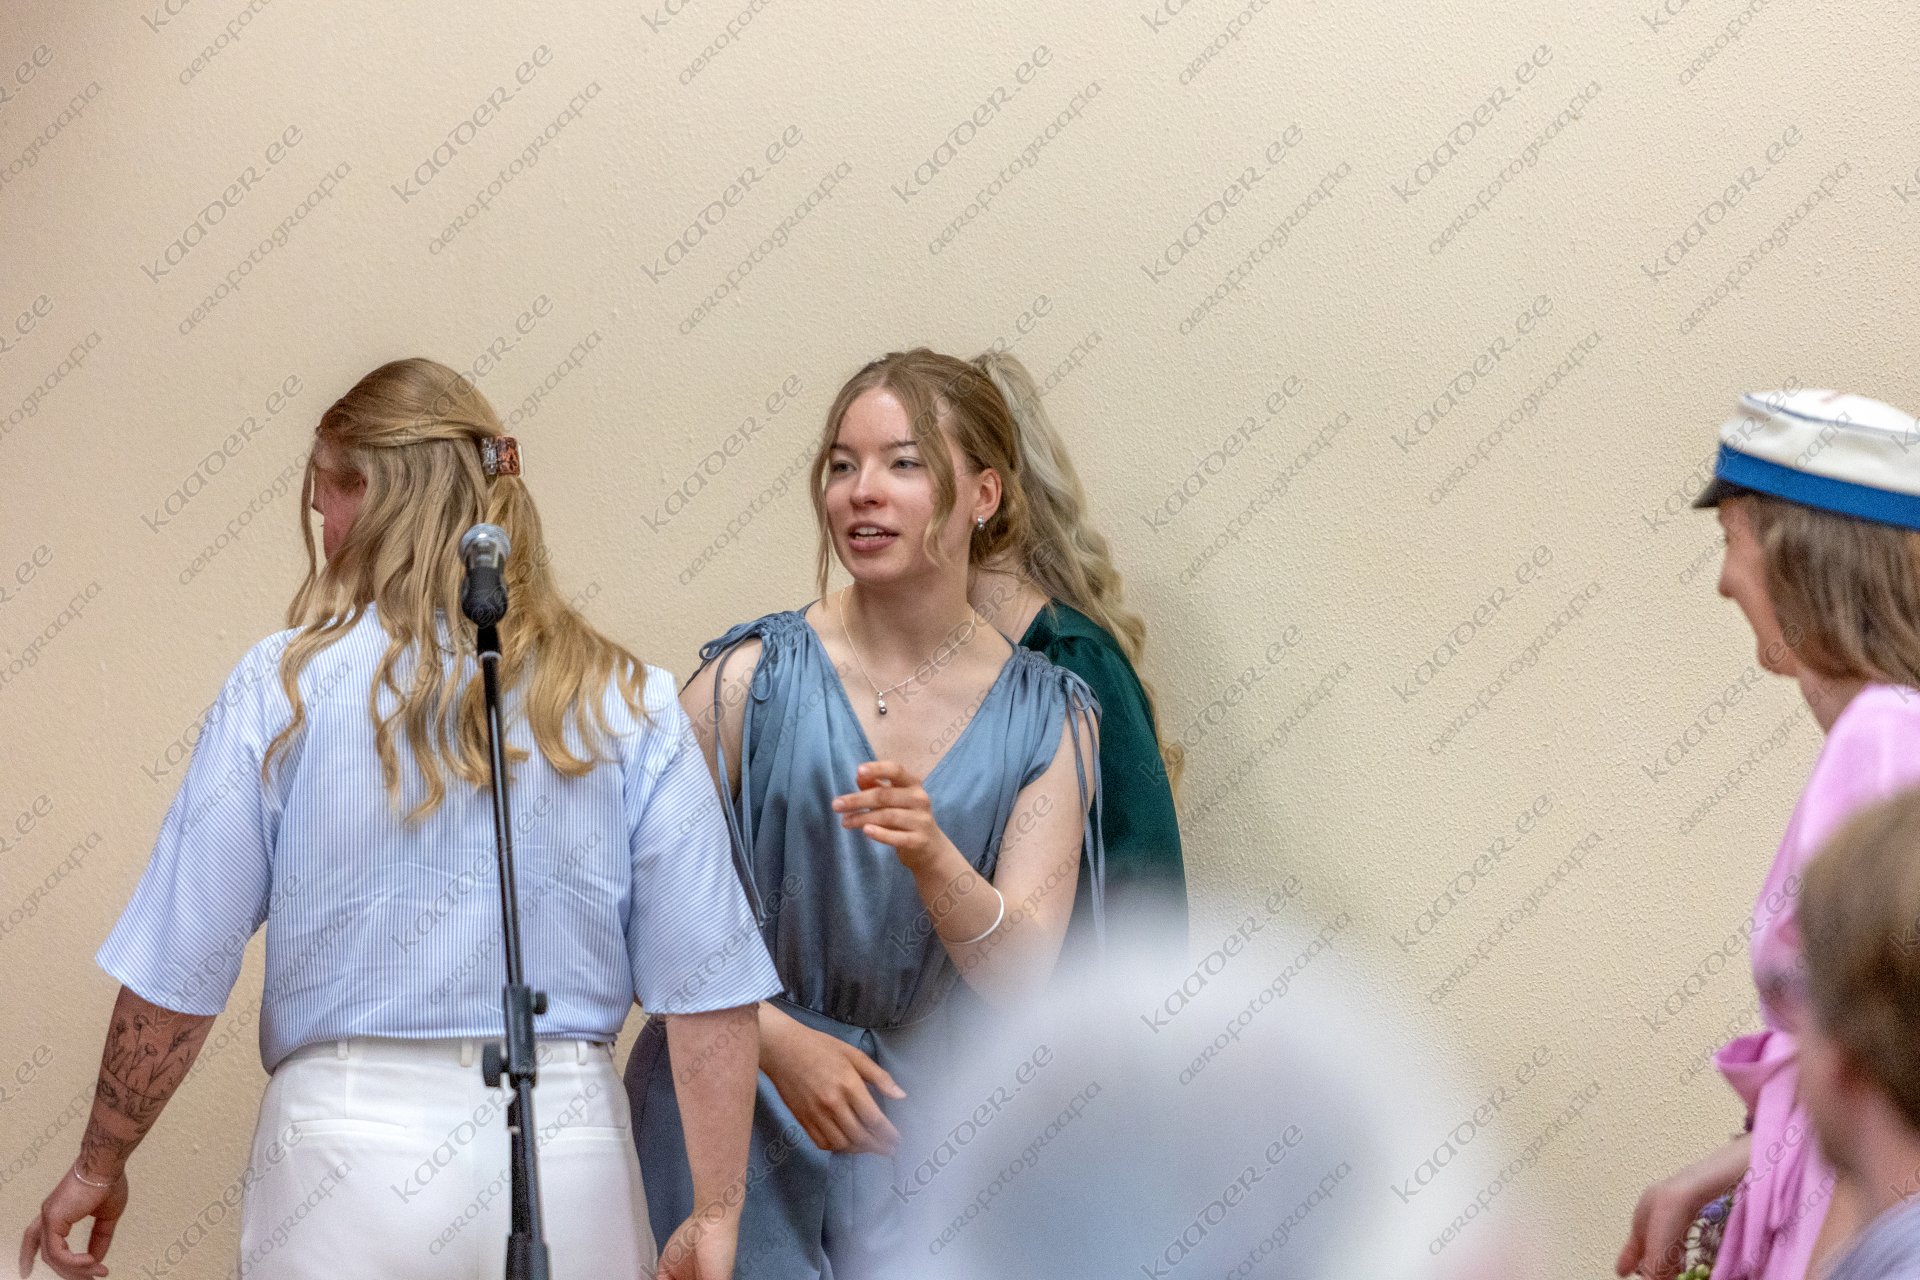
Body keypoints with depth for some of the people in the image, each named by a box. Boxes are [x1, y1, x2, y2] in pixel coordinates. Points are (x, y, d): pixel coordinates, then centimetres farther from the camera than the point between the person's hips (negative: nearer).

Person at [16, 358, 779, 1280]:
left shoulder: (286, 686, -4)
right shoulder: (630, 707, 0)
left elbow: (175, 972, -4)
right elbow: (712, 993, -5)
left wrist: (99, 1166, 8)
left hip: (348, 1143, -1)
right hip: (565, 1158, 1)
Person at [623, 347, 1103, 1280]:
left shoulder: (1048, 719, -1)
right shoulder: (752, 679, -7)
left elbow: (1020, 977, -9)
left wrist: (932, 858, -27)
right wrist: (782, 1043, -19)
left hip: (927, 1131, 2)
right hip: (736, 1125, -1)